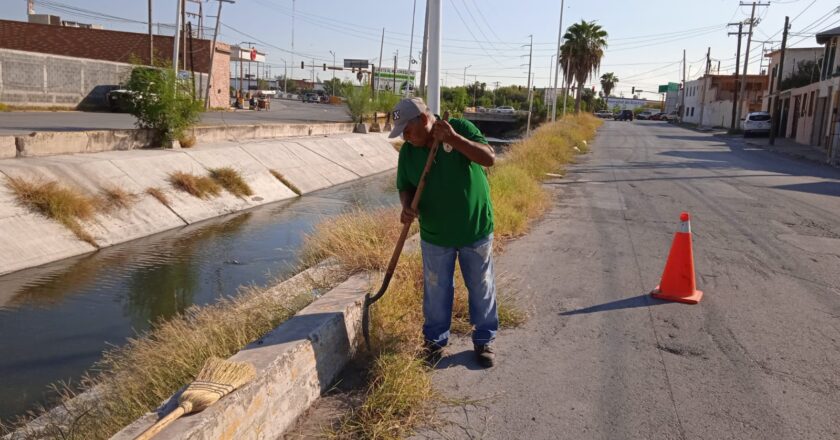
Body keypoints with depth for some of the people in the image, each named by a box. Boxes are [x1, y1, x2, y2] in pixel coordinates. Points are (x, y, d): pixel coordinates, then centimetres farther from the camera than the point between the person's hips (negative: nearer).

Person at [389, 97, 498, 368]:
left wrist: (454, 138, -33)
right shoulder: (408, 151, -4)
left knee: (481, 289, 11)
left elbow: (489, 158, -23)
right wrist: (407, 207, -19)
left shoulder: (461, 128, -14)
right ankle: (435, 341, 31)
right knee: (436, 292, 12)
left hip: (476, 229, -2)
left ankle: (484, 340, 29)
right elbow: (405, 187, 3)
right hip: (434, 235, 2)